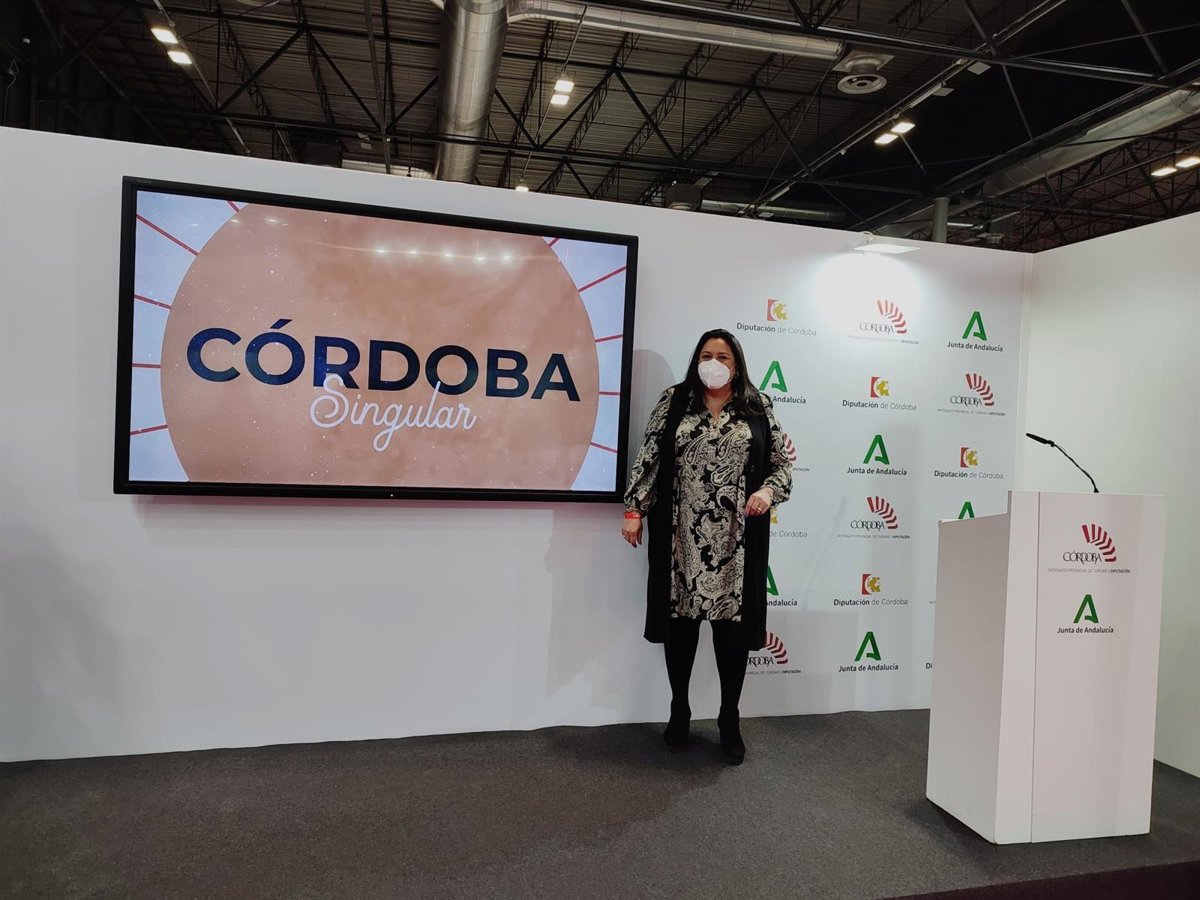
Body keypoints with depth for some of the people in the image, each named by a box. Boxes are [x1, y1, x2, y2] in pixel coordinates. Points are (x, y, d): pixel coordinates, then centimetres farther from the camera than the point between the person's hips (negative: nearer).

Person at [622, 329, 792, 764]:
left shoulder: (758, 409, 7)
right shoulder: (673, 401, 6)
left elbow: (782, 463, 8)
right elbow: (649, 456, 4)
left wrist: (768, 491, -12)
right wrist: (634, 510, -2)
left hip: (736, 538, 0)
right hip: (681, 535, 0)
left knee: (732, 626, 4)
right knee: (680, 621, 8)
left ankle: (730, 721, 21)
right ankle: (679, 711, 27)